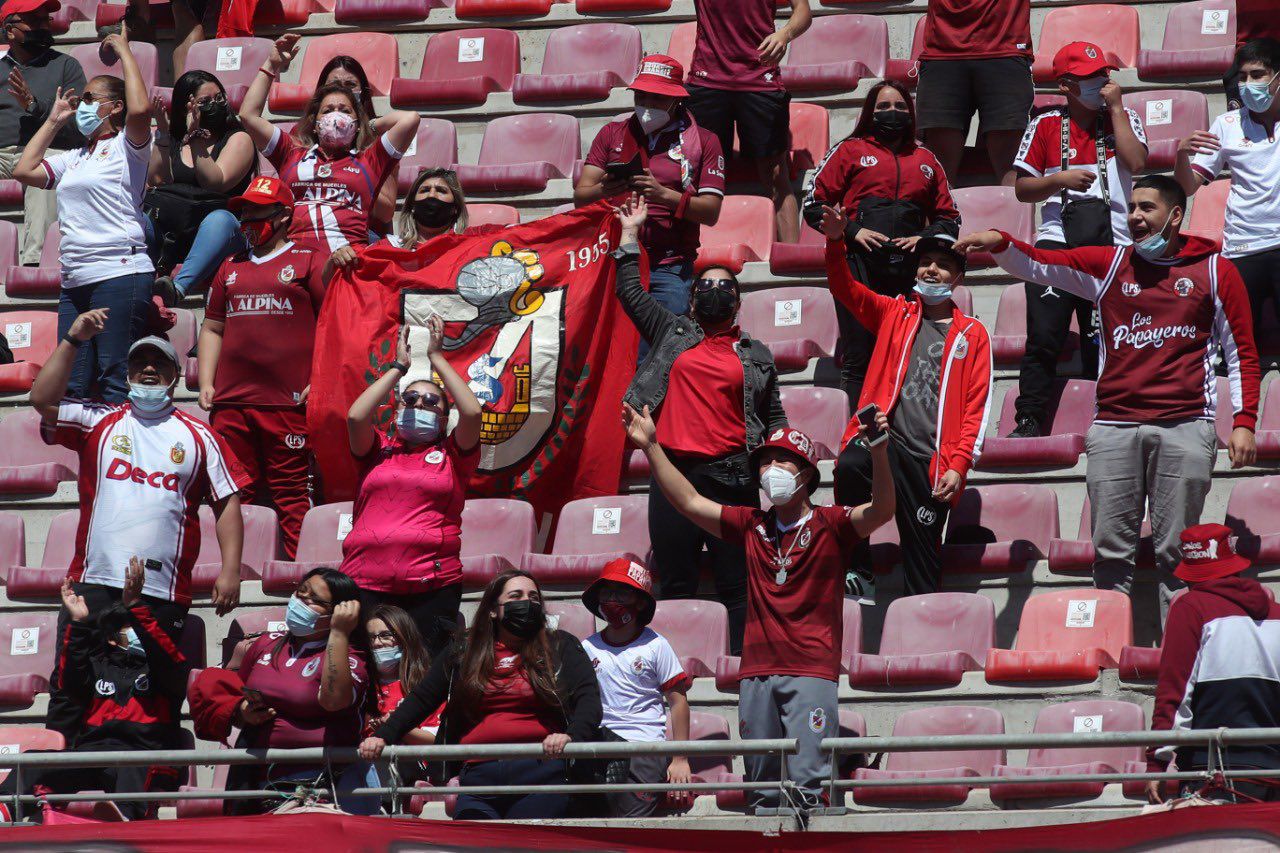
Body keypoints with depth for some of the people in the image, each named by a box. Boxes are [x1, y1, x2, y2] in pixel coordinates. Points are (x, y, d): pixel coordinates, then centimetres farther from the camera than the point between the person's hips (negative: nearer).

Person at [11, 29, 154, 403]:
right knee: (71, 389, 4)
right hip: (75, 282, 8)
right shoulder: (74, 159, 24)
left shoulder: (126, 147, 1)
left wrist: (124, 51, -7)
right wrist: (53, 121, 25)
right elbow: (24, 170, 24)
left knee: (116, 384, -13)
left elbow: (141, 109, -19)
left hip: (120, 273, -8)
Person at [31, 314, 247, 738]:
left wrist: (230, 570, 1)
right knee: (69, 687, -7)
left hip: (163, 593, 0)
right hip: (93, 582, 0)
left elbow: (227, 502, 11)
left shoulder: (198, 436, 14)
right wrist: (73, 340, -1)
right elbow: (43, 399, 2)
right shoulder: (98, 423, 16)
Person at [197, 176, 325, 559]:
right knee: (233, 495, 3)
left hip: (289, 400, -5)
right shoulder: (231, 269, 21)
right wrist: (205, 383, 11)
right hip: (230, 404, 5)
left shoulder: (307, 262, 6)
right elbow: (212, 329, 23)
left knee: (290, 495, -4)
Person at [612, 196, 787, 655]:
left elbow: (774, 417, 17)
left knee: (736, 585, -2)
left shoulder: (756, 355, 15)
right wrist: (630, 235, 16)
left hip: (731, 478, -1)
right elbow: (631, 292, 18)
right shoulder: (673, 335, 16)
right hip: (674, 475, 1)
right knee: (676, 585, 1)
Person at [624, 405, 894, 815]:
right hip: (757, 670, 5)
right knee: (761, 784, 4)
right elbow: (689, 501, 18)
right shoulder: (752, 525, 14)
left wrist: (879, 454, -30)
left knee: (807, 783, -12)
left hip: (812, 671, -5)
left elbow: (881, 511, -14)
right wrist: (651, 447, 13)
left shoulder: (830, 525, 2)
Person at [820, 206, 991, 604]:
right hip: (884, 435, 0)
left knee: (923, 556, 0)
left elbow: (977, 405, 5)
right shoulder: (894, 313, 17)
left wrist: (959, 465, -6)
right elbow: (846, 289, 5)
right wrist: (835, 243, -14)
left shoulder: (972, 335, 11)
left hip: (930, 459, 0)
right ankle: (858, 574, -22)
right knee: (850, 467, -34)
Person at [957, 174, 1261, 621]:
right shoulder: (1108, 264, 14)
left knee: (1176, 552, -3)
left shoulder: (1215, 270, 9)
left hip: (1184, 429, -2)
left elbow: (1241, 352, 10)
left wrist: (1244, 423, 1)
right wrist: (999, 243, -16)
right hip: (1114, 428, 2)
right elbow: (1038, 264, 5)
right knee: (1111, 552, 0)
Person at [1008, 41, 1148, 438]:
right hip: (1057, 241, 0)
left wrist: (1115, 108, -6)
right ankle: (1028, 420, -5)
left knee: (1103, 339, 1)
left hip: (1111, 241, 0)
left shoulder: (1123, 119, 10)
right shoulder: (1046, 126, 9)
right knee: (1043, 337, -8)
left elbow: (1136, 162, -10)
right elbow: (1022, 189, 8)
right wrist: (1060, 179, -10)